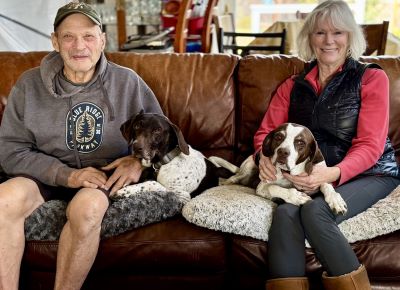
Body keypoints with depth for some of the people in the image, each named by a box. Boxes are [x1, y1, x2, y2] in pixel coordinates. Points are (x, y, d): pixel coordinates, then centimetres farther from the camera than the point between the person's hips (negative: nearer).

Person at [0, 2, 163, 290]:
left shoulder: (127, 82, -1)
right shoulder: (29, 84, -1)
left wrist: (140, 160, -13)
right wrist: (67, 175, -17)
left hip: (105, 176, -1)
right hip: (46, 176, 1)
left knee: (86, 208, -35)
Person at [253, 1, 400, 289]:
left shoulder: (371, 78, 4)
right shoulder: (293, 86, 16)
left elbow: (370, 145, -5)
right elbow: (266, 131, 13)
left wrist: (334, 173, -24)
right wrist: (264, 155, -13)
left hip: (369, 174, -3)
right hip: (313, 176, 3)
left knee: (315, 211, -32)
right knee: (285, 212, -30)